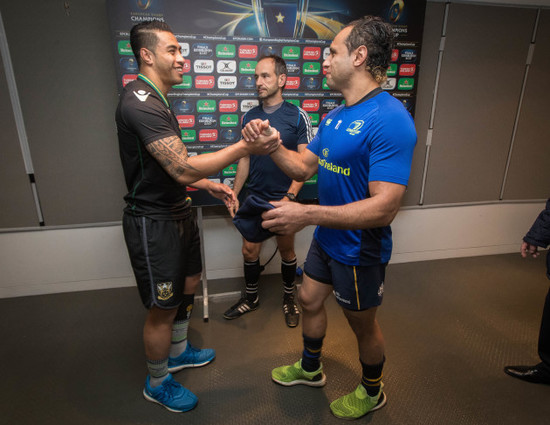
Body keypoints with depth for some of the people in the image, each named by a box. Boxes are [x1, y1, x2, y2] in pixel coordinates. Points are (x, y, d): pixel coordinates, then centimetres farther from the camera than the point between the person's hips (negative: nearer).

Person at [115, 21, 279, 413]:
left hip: (177, 212, 10)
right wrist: (247, 147, -29)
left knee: (188, 284, 22)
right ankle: (157, 383, 30)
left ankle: (178, 352, 45)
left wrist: (210, 185, 10)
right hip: (154, 221, -10)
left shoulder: (156, 101, 14)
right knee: (164, 307, 5)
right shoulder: (140, 102, -22)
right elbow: (182, 169, -31)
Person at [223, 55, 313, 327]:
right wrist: (234, 194, 6)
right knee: (249, 251, 10)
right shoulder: (249, 117, 4)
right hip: (255, 198, 3)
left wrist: (289, 197, -20)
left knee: (286, 251, 13)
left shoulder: (297, 116, -8)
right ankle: (250, 298, 33)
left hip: (284, 198, -3)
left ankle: (289, 299, 35)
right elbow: (245, 159, 9)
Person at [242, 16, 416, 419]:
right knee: (309, 299, 21)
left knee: (362, 323, 14)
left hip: (359, 250, -8)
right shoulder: (335, 116, 4)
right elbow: (304, 167, 9)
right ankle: (310, 369, 50)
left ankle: (372, 392, 46)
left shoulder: (389, 120, -26)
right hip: (327, 238, 8)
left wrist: (306, 214, -35)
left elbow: (384, 208, -32)